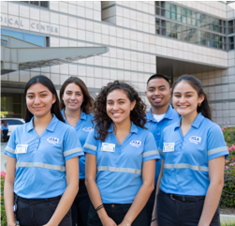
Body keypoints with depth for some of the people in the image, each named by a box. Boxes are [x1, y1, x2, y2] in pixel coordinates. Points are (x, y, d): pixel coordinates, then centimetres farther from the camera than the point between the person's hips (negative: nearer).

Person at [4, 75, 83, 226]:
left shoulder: (67, 132, -6)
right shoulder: (17, 133, 5)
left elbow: (72, 184, -9)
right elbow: (9, 181, 6)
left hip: (54, 209, -3)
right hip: (21, 209, 3)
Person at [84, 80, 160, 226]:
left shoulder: (146, 137, -3)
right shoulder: (96, 135, 1)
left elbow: (148, 184, -6)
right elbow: (90, 178, -2)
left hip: (133, 210, -1)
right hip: (99, 210, 1)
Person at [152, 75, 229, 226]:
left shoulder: (211, 130, -9)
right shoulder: (167, 132, 5)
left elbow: (217, 181, -12)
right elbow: (162, 173, 9)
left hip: (199, 207, -4)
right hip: (167, 207, 4)